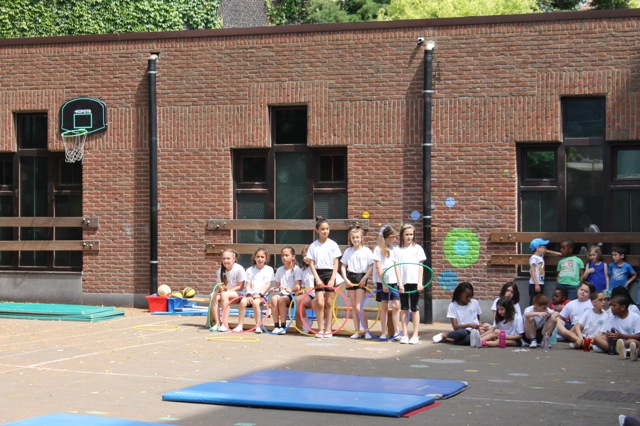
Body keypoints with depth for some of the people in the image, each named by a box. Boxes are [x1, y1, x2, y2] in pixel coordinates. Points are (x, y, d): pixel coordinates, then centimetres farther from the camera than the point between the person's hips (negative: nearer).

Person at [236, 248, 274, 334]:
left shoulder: (269, 269, 7)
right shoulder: (250, 270, 12)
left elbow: (268, 284, -1)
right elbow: (248, 284, 6)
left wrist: (260, 294, -14)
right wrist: (249, 294, -13)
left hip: (261, 295, -2)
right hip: (251, 294, 2)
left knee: (255, 302, -34)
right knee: (243, 301, -29)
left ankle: (258, 326, -25)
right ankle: (240, 325, -25)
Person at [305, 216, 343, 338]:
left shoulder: (333, 244, 1)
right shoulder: (313, 246, 2)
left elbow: (336, 263, 0)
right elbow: (311, 263, 1)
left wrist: (332, 279, -9)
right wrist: (317, 278, -9)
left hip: (330, 274, 0)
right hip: (319, 274, 0)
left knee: (329, 303, 3)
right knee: (320, 303, -7)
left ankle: (328, 329, 9)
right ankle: (320, 329, 0)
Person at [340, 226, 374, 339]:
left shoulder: (366, 251, -4)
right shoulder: (348, 251, 7)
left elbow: (371, 267, -5)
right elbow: (343, 266, 9)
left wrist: (364, 279, -13)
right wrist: (346, 279, -4)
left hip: (361, 278, -4)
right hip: (350, 278, 4)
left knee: (359, 307, -12)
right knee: (353, 307, 7)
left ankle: (367, 331, -4)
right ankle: (356, 331, 12)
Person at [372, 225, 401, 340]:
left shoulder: (393, 249, 12)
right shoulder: (378, 249, -5)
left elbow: (396, 267, 11)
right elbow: (378, 267, -9)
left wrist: (400, 282, 4)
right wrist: (383, 283, -14)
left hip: (393, 281, 4)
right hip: (382, 281, -4)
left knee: (396, 305, -2)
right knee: (384, 307, 1)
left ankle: (397, 332, 1)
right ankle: (384, 333, 6)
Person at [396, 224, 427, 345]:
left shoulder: (417, 248, 4)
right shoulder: (398, 250, 4)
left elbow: (420, 266, 3)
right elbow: (397, 267, 2)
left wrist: (420, 282, -5)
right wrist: (400, 283, -7)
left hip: (414, 282, -1)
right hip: (402, 283, 1)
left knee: (414, 309, 1)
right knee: (404, 309, 6)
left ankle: (415, 335, 4)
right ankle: (405, 335, 10)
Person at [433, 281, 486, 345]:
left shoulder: (475, 303, 7)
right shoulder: (453, 305, -2)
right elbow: (455, 326, -8)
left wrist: (480, 327, -4)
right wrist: (469, 325, -22)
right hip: (462, 330, -2)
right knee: (462, 332, -41)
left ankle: (446, 338, -18)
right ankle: (444, 335, -11)